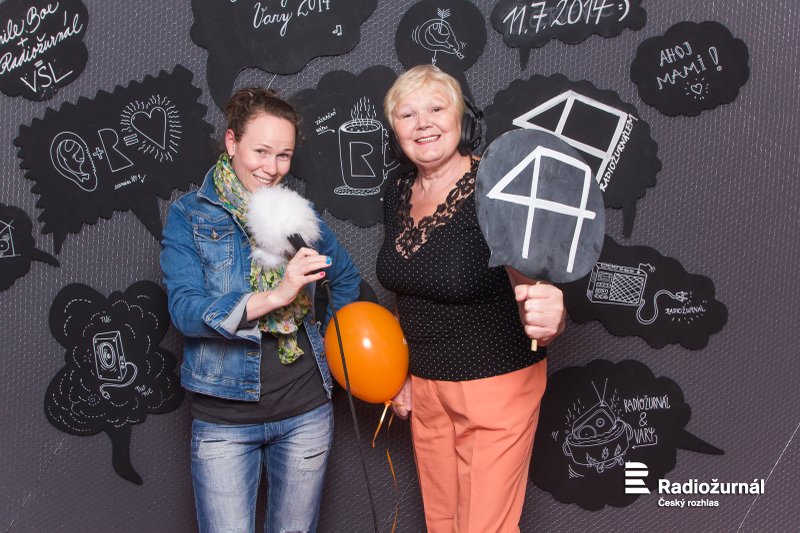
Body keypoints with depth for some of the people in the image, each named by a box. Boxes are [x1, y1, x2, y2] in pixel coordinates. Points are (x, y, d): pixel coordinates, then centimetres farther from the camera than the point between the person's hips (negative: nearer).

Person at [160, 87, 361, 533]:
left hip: (307, 412, 3)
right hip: (224, 419, -3)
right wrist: (274, 295, -29)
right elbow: (186, 310, -17)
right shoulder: (190, 215, -4)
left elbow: (346, 277, 20)